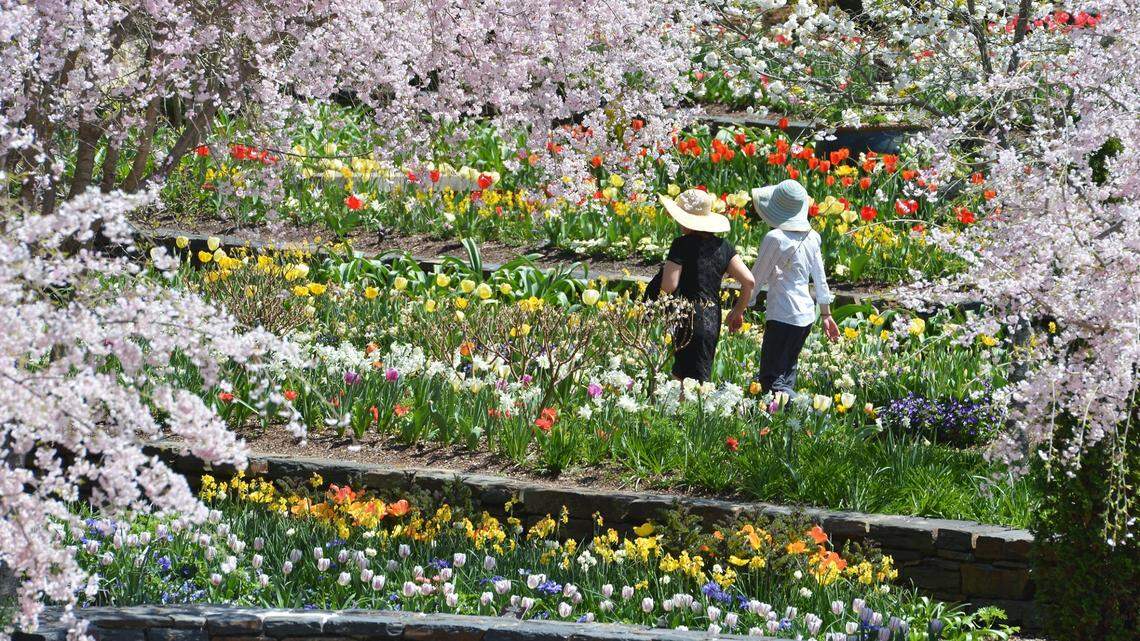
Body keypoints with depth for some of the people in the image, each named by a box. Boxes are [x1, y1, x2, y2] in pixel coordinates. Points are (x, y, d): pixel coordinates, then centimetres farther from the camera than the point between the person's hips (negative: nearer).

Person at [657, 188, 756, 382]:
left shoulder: (682, 245, -10)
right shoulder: (722, 246, 8)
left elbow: (669, 286, -17)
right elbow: (748, 280, 3)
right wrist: (738, 311, 16)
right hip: (713, 320, 6)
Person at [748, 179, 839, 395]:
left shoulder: (775, 239, -15)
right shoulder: (811, 237, 6)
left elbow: (756, 278, -8)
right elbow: (821, 279, 15)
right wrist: (826, 314, 24)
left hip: (782, 316, -8)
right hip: (807, 315, 8)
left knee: (771, 380, -7)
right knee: (787, 375, 18)